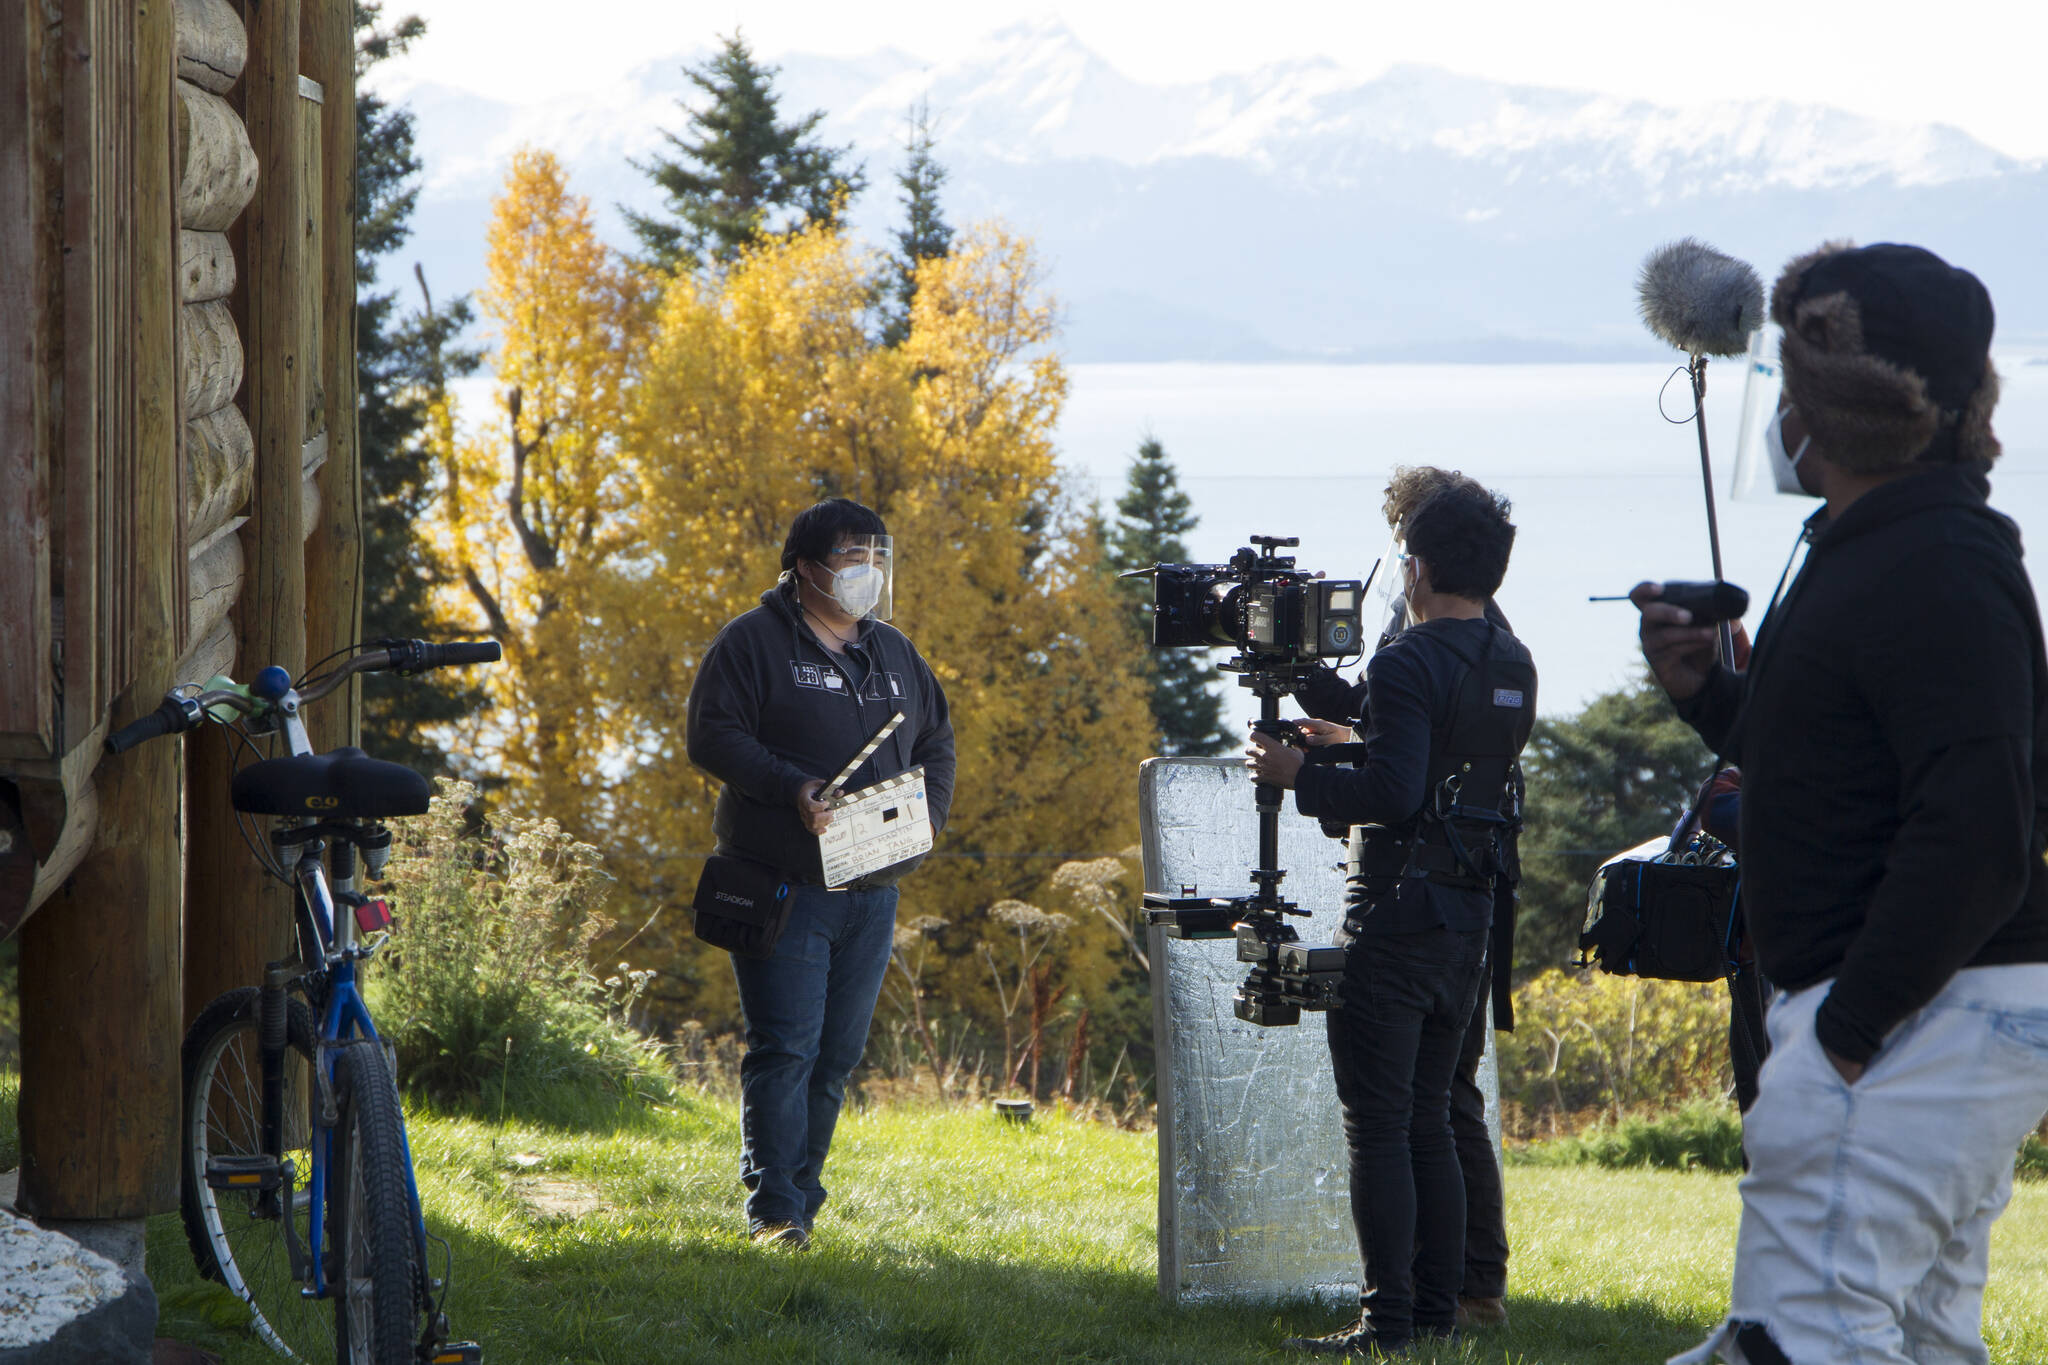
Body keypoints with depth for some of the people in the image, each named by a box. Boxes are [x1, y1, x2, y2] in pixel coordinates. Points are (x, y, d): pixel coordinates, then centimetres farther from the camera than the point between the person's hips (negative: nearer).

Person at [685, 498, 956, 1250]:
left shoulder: (894, 653, 16)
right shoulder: (753, 643, -3)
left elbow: (936, 742, 23)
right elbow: (713, 736, -11)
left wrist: (927, 815, 4)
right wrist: (793, 790, -22)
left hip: (871, 890, 6)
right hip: (782, 884, -6)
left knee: (838, 1053, 8)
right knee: (784, 1047, -11)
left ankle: (801, 1193, 18)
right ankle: (775, 1209, -11)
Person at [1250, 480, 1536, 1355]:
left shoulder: (1408, 665, -14)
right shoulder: (1515, 669, 11)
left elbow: (1393, 795, -22)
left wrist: (1297, 776, -10)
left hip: (1397, 914, -8)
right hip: (1470, 918, 8)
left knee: (1378, 1125, -5)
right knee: (1429, 1121, 14)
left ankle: (1388, 1322, -8)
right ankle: (1439, 1311, 14)